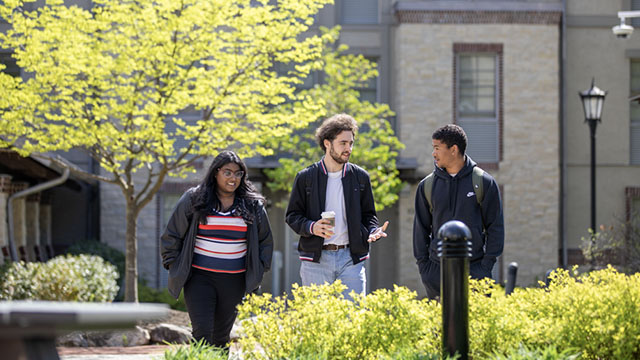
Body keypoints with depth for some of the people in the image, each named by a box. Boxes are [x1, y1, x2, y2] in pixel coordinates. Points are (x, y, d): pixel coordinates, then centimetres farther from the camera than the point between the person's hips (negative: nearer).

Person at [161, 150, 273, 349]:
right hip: (199, 278, -2)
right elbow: (172, 236, 7)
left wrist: (257, 271, 11)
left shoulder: (253, 205, 8)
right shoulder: (193, 200, 1)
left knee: (221, 336, 7)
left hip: (234, 281, 2)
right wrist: (174, 267, 3)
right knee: (202, 333, -12)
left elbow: (265, 242, 19)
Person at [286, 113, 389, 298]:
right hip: (316, 259, -1)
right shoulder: (306, 177, 3)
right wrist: (311, 227, -15)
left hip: (351, 258, 1)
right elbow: (292, 215, 5)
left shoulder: (360, 177, 10)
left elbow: (368, 215, 16)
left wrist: (373, 231, -6)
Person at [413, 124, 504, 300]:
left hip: (474, 268, -2)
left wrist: (488, 263, -5)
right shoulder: (427, 185, 9)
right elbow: (421, 227, 13)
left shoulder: (484, 182, 1)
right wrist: (423, 265, 4)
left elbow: (495, 226, 3)